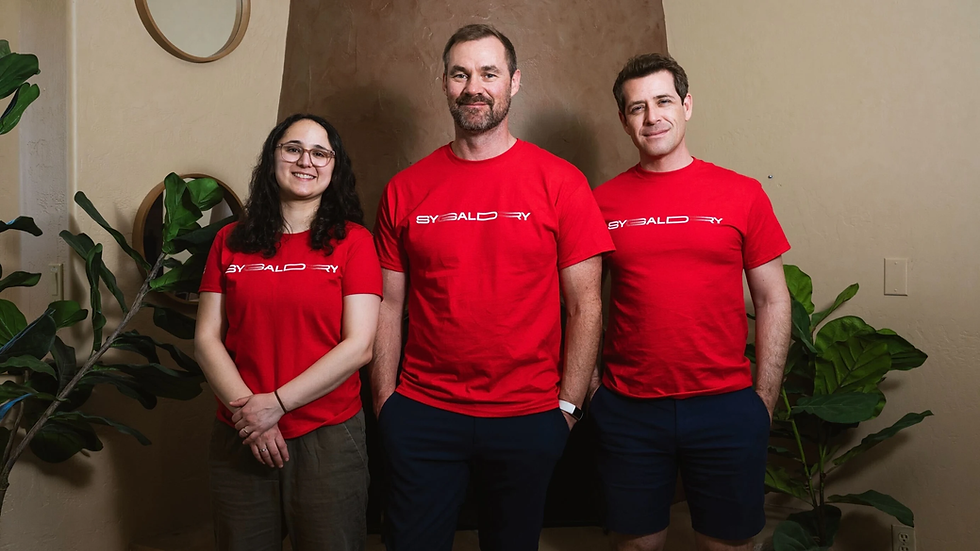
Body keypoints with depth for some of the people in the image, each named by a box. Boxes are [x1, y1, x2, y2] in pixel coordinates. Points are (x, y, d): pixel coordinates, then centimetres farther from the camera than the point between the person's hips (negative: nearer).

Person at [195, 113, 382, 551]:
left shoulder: (353, 240, -2)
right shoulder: (231, 242, 7)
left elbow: (358, 346, -9)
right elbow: (207, 338, 4)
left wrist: (275, 404, -13)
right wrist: (245, 408, -10)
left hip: (328, 438, -2)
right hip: (239, 441, 3)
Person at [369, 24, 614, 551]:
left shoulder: (559, 182, -4)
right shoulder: (405, 189, 2)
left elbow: (585, 304, -3)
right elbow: (389, 305, 4)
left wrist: (568, 404, -6)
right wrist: (385, 404, 1)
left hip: (527, 420, 0)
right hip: (423, 414, 1)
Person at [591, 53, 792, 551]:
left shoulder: (742, 194, 1)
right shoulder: (603, 202, 2)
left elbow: (773, 301, 4)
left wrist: (764, 399, 0)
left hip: (726, 407, 0)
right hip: (628, 411, 1)